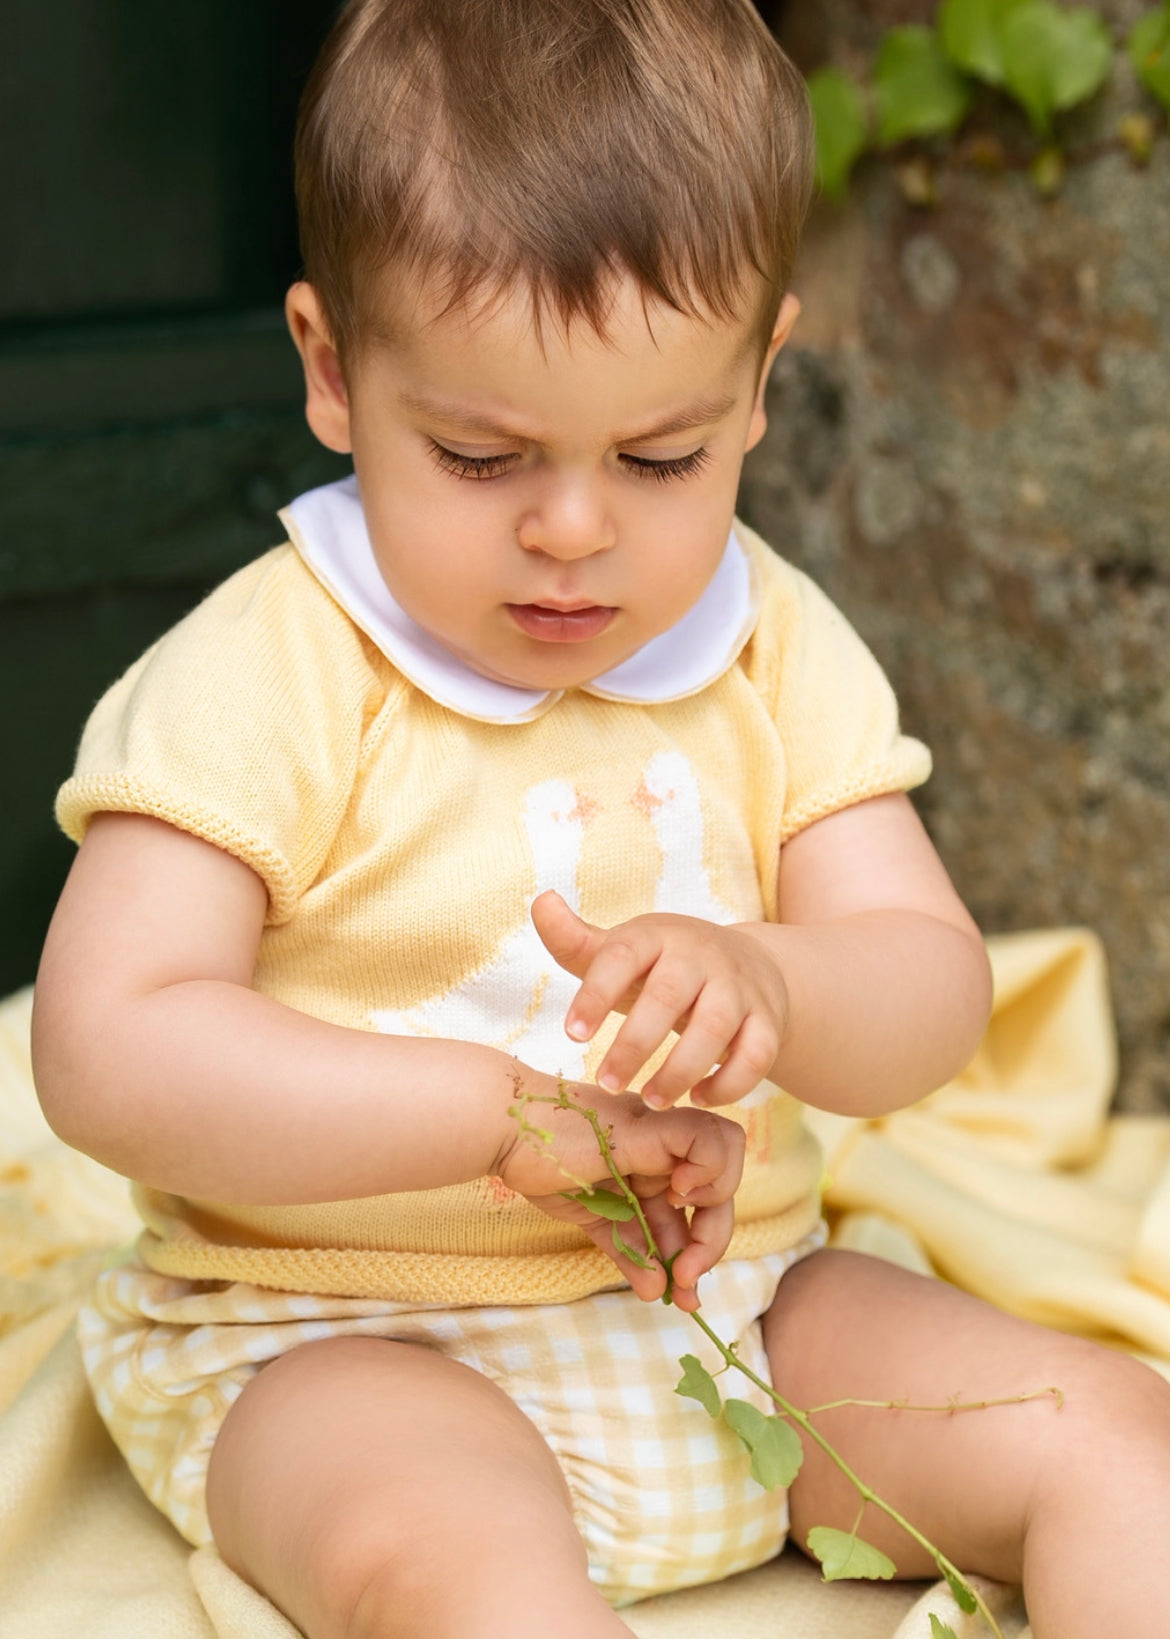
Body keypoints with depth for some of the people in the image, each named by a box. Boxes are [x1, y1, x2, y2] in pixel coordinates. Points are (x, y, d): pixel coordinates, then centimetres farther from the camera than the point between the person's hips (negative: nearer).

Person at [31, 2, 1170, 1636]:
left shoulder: (779, 651, 2)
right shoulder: (272, 676, -13)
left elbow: (935, 995, -2)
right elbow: (108, 1051, -21)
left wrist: (767, 990, -27)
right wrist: (511, 1106, -25)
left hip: (734, 1306, 5)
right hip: (348, 1346, -5)